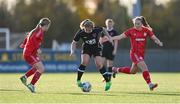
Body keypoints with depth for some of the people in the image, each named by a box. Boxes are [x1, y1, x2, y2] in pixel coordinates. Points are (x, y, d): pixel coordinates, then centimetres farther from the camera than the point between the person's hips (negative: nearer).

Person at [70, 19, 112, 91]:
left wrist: (109, 37, 1)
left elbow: (103, 29, 0)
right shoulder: (80, 33, -23)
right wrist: (72, 51, -27)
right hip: (86, 48, 0)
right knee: (84, 62, -25)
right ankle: (78, 81, -13)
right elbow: (74, 43, -11)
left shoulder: (96, 30, -24)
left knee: (99, 64, -16)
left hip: (96, 48, 0)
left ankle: (108, 82, -2)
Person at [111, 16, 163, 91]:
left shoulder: (146, 30, 1)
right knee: (144, 68, -22)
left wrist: (159, 42, -24)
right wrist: (110, 38, -18)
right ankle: (150, 84, -20)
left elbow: (154, 38, -2)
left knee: (132, 71, 19)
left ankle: (116, 69, 39)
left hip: (141, 54, 5)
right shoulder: (131, 31, -6)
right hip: (134, 53, -5)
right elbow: (120, 37, -8)